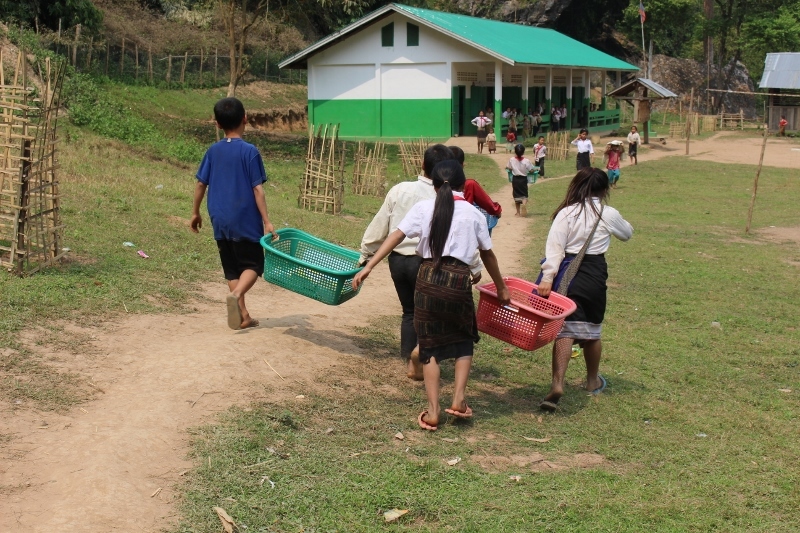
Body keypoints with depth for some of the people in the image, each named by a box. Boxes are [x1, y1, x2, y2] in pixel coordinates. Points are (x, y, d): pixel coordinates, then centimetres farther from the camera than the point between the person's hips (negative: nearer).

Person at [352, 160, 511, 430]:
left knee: (430, 344, 11)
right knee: (464, 339, 22)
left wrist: (368, 267, -2)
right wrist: (501, 287, 29)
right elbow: (487, 255, 16)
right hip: (459, 280, 0)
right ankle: (459, 398, 10)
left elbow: (396, 236, -2)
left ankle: (432, 411, 7)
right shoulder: (473, 214, 8)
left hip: (428, 277, 0)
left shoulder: (424, 208, 6)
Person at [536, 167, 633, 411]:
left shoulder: (566, 213, -3)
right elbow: (627, 233, 22)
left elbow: (555, 247, -14)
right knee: (592, 332, 18)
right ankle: (593, 381, 37)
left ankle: (557, 384, -21)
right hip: (594, 275, 1)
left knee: (565, 331, -4)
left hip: (567, 274, -1)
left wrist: (548, 277, -18)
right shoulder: (609, 215, 1)